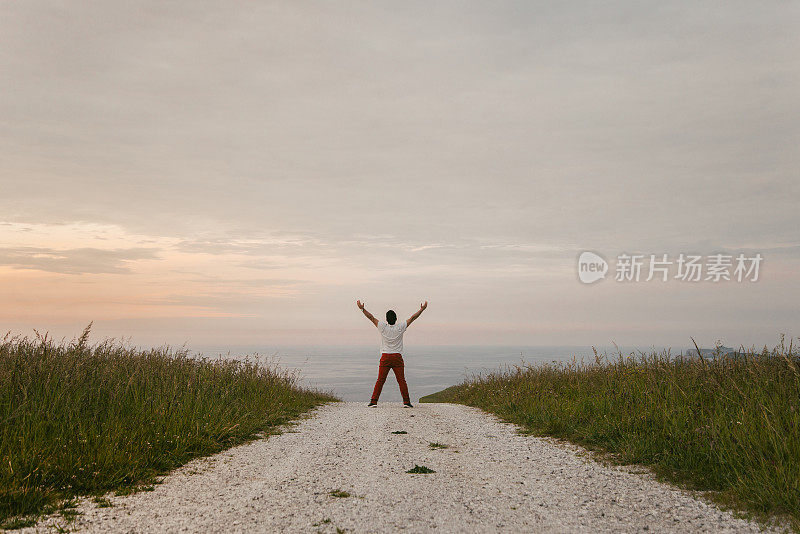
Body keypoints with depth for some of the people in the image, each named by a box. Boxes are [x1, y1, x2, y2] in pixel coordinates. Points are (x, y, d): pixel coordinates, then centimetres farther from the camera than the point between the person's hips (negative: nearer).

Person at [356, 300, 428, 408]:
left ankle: (373, 401, 0)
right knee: (401, 380, 0)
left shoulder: (383, 327, -4)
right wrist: (422, 309, 10)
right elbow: (412, 318, 3)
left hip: (385, 358, 0)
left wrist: (362, 309, 9)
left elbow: (371, 317, 1)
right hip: (397, 358, 0)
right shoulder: (400, 328, -3)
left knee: (380, 381, 2)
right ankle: (406, 402, -2)